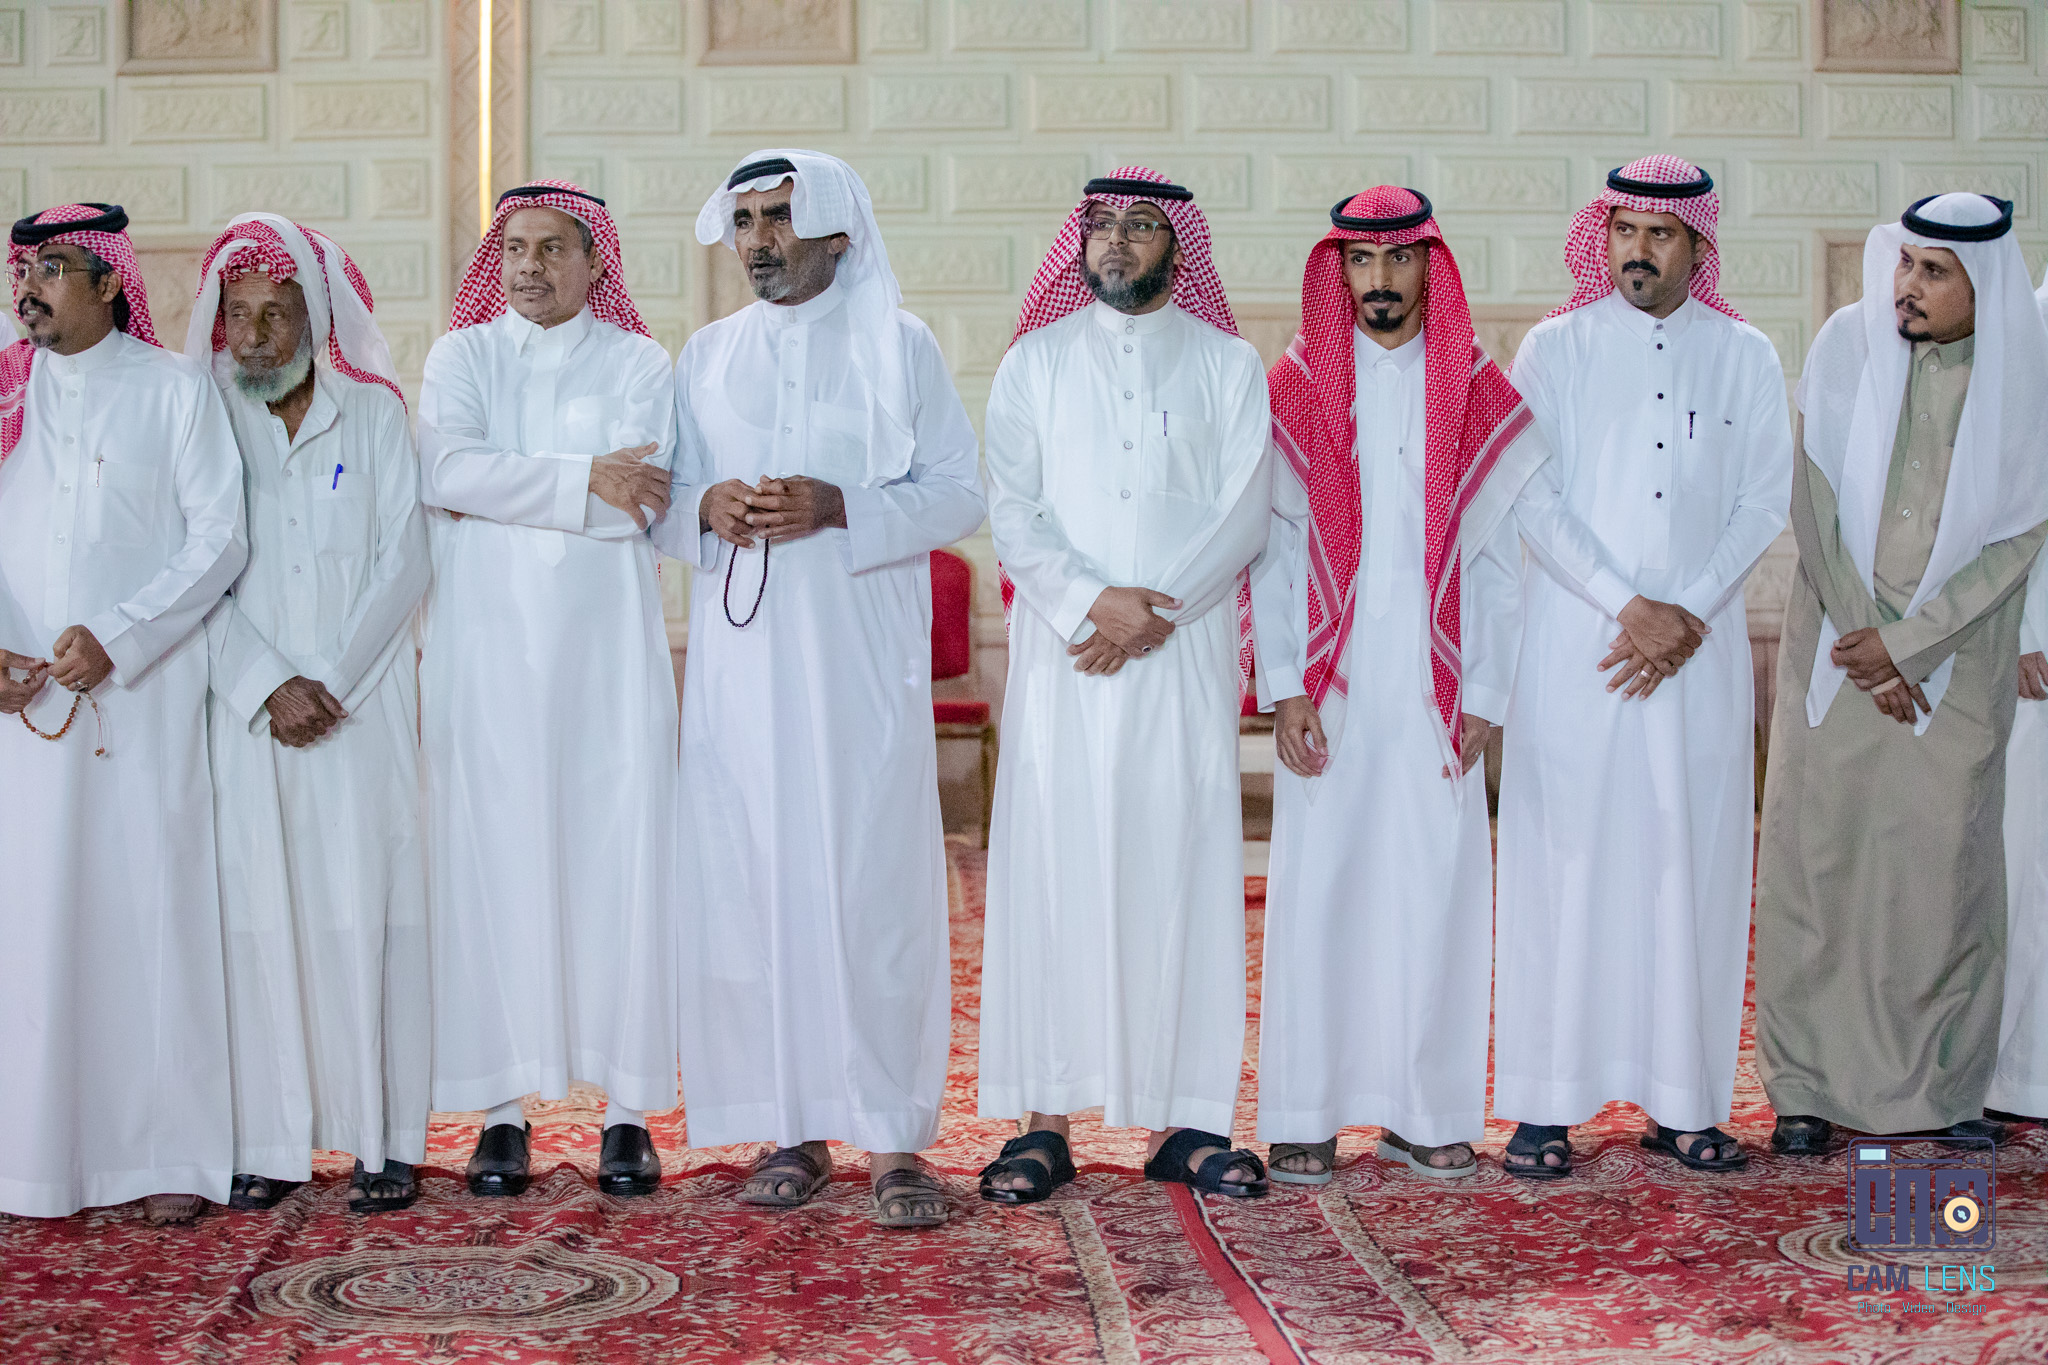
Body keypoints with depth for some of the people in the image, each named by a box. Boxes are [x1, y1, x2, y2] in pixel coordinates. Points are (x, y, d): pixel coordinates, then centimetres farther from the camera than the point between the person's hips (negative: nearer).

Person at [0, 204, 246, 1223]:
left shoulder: (174, 391, 5)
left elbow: (220, 538, -2)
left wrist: (117, 636, -13)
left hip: (145, 692, -2)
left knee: (150, 904, -4)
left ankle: (167, 1155, 1)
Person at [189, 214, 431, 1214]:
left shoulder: (374, 416, 7)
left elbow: (402, 563, 0)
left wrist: (329, 680, -9)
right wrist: (268, 684, -10)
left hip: (360, 703, -1)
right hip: (247, 706, 1)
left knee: (364, 904, -4)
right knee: (258, 907, -2)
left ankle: (385, 1139, 0)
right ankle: (272, 1142, 3)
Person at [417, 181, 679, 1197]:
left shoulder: (638, 363, 7)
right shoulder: (460, 356, 11)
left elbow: (639, 499, -9)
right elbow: (444, 470, -8)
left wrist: (500, 488, -8)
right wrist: (583, 478, -11)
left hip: (605, 652, -1)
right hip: (485, 649, 1)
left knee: (618, 860, -2)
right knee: (494, 863, -1)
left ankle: (629, 1109, 3)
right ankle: (504, 1110, 5)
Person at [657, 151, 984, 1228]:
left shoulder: (899, 347, 6)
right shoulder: (705, 358, 15)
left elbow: (960, 493, 0)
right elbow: (663, 506, 15)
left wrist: (837, 509, -14)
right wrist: (706, 509, -8)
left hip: (864, 661, -3)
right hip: (741, 659, 3)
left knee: (876, 882, -6)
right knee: (753, 883, 0)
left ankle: (893, 1137, -1)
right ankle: (791, 1127, 9)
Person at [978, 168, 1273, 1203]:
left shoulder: (1227, 364, 10)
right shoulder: (1035, 360, 12)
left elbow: (1244, 513, 0)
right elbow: (1012, 510, 3)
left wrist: (1154, 611, -12)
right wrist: (1090, 599, -13)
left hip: (1185, 652, 0)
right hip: (1060, 651, 0)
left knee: (1182, 868, -2)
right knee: (1054, 870, -3)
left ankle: (1180, 1117, 3)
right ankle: (1045, 1118, 0)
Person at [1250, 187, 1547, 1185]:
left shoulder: (1479, 393, 7)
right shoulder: (1298, 388, 5)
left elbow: (1497, 556, 5)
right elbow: (1274, 548, 2)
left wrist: (1484, 695, -2)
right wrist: (1285, 688, -7)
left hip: (1435, 690, 1)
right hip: (1330, 690, -1)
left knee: (1435, 888, 1)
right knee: (1317, 888, -1)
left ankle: (1426, 1109, 11)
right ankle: (1307, 1115, 6)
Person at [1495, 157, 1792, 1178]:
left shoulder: (1745, 358, 10)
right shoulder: (1554, 349, 5)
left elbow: (1765, 503, 5)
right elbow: (1532, 501, -3)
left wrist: (1688, 615, -8)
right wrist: (1629, 607, -12)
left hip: (1701, 652, 2)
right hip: (1572, 647, -2)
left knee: (1693, 865, 2)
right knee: (1562, 861, -3)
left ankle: (1683, 1100, 10)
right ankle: (1546, 1103, 3)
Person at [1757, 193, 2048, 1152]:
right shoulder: (1848, 345, -3)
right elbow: (1814, 501, -3)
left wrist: (1904, 643, -11)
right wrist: (1861, 640, -7)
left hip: (1958, 659, 0)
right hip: (1837, 647, 1)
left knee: (1949, 863, 1)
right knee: (1816, 852, 0)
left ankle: (1948, 1085, 14)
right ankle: (1807, 1084, 9)